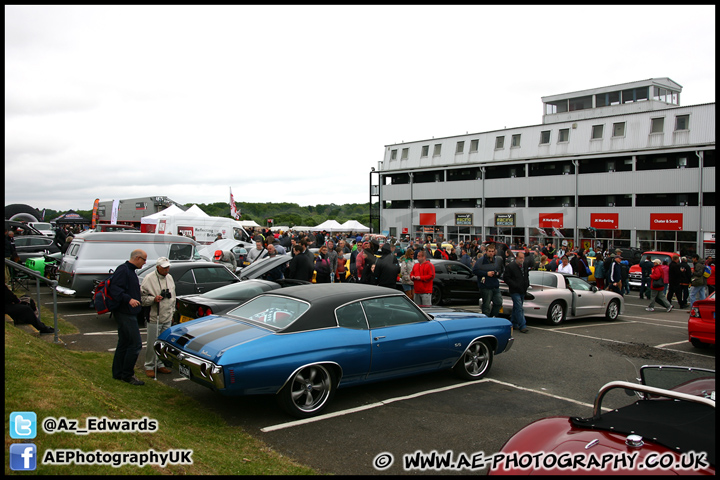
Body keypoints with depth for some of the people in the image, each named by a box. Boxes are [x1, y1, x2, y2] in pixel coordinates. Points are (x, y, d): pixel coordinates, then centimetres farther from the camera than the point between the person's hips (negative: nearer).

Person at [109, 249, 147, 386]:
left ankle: (118, 373, 23)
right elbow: (114, 289, -25)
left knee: (124, 344, 15)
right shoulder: (123, 270, -14)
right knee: (135, 344, -10)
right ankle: (127, 375, -1)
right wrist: (129, 299, -36)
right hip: (125, 313, -11)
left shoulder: (130, 271, 18)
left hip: (128, 313, 11)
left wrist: (139, 300, 33)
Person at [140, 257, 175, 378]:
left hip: (167, 318, 6)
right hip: (154, 318, -6)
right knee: (152, 344, -1)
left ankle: (160, 365, 24)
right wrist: (154, 299, -26)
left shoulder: (169, 278, 12)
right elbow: (142, 297, -11)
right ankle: (149, 366, 11)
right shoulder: (149, 279, -10)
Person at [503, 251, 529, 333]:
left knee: (516, 307, 15)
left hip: (522, 291, 7)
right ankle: (522, 326, -13)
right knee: (519, 308, -12)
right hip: (515, 291, -7)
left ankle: (513, 323, 25)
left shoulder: (525, 266, 11)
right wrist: (515, 285, -16)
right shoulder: (510, 266, -10)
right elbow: (506, 278, -11)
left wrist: (527, 285, 11)